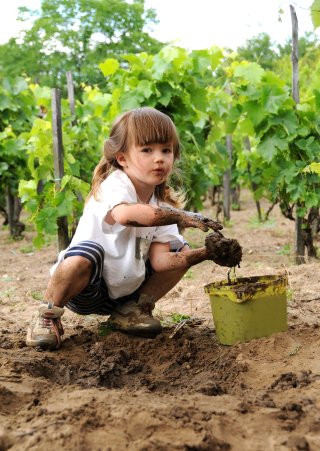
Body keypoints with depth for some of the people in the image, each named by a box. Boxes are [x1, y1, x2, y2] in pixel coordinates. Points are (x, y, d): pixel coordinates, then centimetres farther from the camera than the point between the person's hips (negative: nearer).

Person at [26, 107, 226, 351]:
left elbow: (160, 260, -13)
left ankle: (131, 310, 9)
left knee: (181, 252, -3)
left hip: (125, 289, 7)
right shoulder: (114, 185, -22)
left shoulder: (164, 204, -1)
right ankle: (48, 315, -12)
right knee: (87, 252, -37)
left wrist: (204, 253, -27)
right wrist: (183, 216, -48)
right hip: (86, 289, -7)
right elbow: (125, 214, -48)